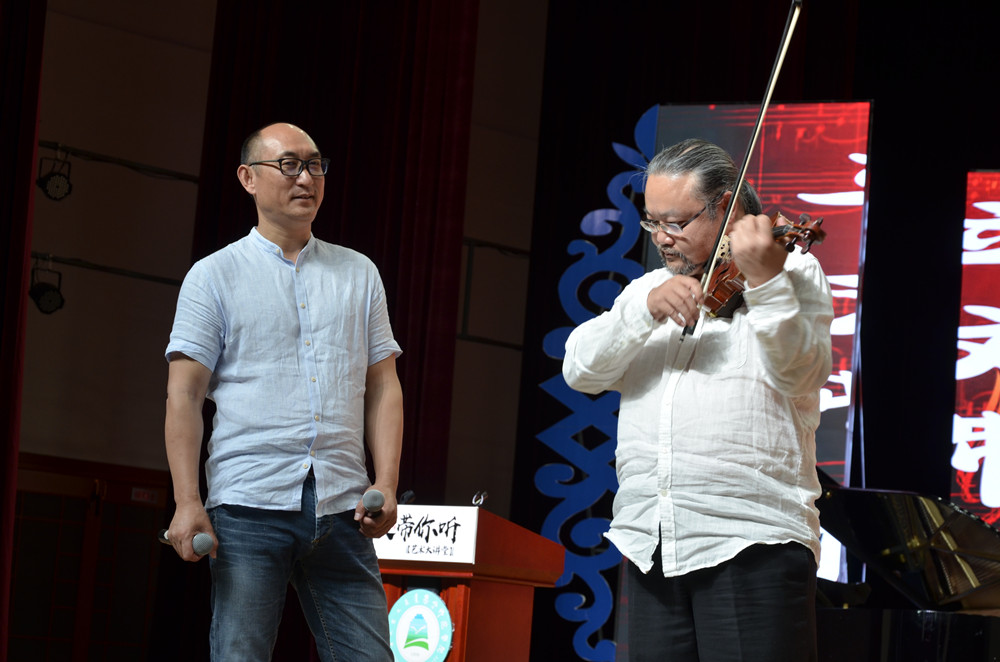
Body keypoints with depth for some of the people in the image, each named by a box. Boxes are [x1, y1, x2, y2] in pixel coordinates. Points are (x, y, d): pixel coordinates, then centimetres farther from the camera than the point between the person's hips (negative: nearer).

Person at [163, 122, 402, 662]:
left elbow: (382, 386, 15)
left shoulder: (359, 274, 17)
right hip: (248, 505, -3)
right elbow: (184, 397, 1)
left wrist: (386, 484, 1)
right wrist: (187, 503, -10)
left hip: (342, 507, 3)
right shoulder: (215, 276, 7)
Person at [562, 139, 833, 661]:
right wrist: (646, 307, -12)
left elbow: (802, 374, -12)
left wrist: (764, 282, -26)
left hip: (750, 543, -5)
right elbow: (580, 369, 4)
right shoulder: (647, 288, 19)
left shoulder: (794, 273, 5)